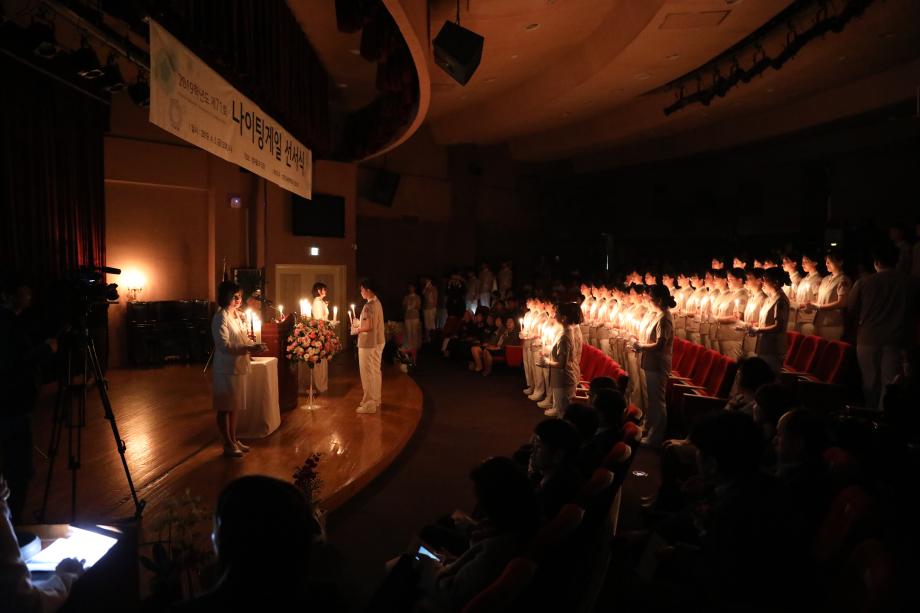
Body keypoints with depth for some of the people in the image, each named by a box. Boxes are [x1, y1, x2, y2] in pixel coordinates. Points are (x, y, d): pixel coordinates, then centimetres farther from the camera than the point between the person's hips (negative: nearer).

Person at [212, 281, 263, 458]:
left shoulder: (240, 315, 9)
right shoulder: (221, 318, -16)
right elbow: (224, 345, -22)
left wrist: (253, 344, -4)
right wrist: (248, 348, -27)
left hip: (239, 366, 8)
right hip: (226, 368, -8)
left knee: (236, 405, 16)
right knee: (225, 407, 4)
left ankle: (234, 440, 29)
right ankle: (228, 444, 14)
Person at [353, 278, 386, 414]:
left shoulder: (369, 306, -21)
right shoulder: (377, 303, 8)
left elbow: (369, 327, -26)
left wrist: (357, 330, -9)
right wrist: (359, 324, 13)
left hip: (368, 344, -9)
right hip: (378, 342, 9)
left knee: (368, 374, 0)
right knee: (376, 372, 17)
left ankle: (369, 404, 7)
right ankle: (376, 399, 29)